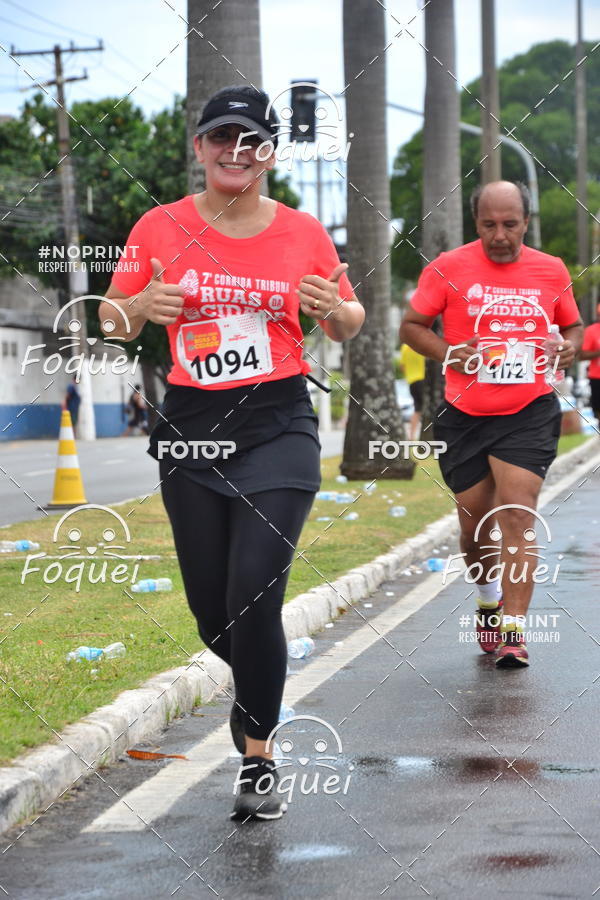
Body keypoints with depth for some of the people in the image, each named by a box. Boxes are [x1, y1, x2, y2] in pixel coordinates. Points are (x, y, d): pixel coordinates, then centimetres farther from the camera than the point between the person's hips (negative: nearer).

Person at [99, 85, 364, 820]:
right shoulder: (160, 229, 1)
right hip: (191, 430, 2)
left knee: (255, 598, -14)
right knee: (211, 609, 9)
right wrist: (142, 305, -13)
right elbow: (114, 323, 10)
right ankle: (256, 689, 43)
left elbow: (347, 324, 13)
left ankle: (258, 755, 2)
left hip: (279, 428, -2)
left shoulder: (303, 233, 2)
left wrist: (337, 311, -10)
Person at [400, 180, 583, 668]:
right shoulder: (448, 268, -3)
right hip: (465, 416, 1)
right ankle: (489, 599, 40)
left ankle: (514, 630, -13)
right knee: (476, 524, 10)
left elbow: (574, 325, 18)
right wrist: (448, 352, -14)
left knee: (517, 515, -14)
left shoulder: (552, 271, 4)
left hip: (529, 413, -1)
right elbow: (411, 326, 3)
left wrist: (569, 346, -5)